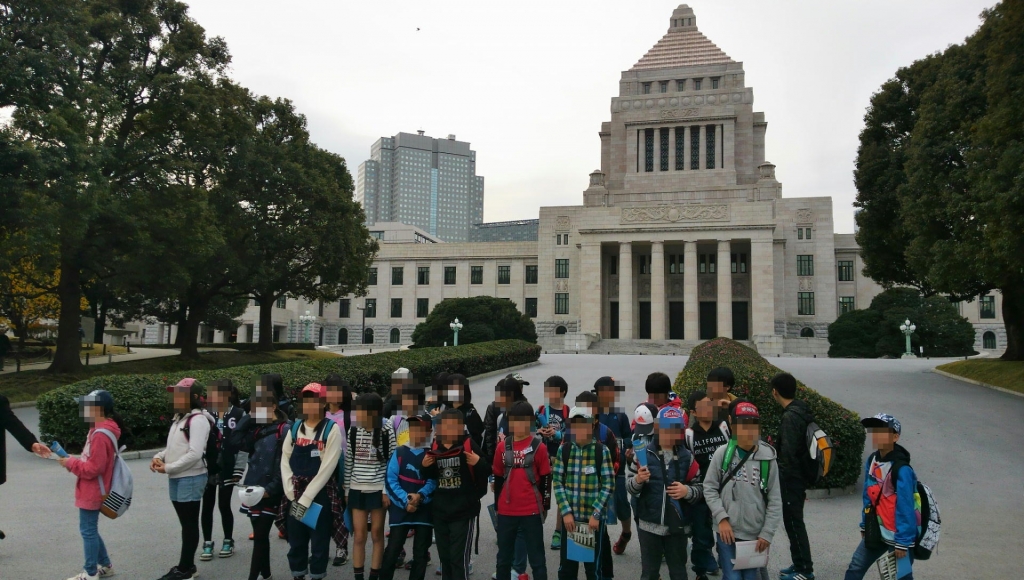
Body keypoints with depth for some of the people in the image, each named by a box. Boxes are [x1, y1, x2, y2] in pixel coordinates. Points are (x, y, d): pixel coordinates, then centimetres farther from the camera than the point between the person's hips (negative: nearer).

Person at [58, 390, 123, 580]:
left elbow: (93, 468, -24)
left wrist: (71, 463, -12)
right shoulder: (101, 430, 10)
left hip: (92, 492, -10)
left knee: (88, 530, 1)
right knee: (90, 529, 19)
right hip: (92, 491, 10)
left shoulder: (100, 435, -23)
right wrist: (75, 460, 3)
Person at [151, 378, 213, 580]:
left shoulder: (198, 419, -16)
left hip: (190, 479, -9)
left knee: (190, 524, 2)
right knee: (185, 523, 16)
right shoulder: (179, 418, 13)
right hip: (177, 479, 9)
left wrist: (168, 467, -17)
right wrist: (159, 457, 1)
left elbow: (195, 454, -22)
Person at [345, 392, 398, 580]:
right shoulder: (353, 431, 3)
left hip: (378, 490, -3)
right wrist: (346, 490, 8)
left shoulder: (386, 432, -8)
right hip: (357, 490, 3)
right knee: (359, 536, 5)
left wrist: (387, 490, -9)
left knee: (377, 534, 6)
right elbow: (348, 462, 8)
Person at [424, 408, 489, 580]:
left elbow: (486, 473, -8)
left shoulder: (469, 444, -11)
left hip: (464, 511, -5)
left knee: (459, 558, -2)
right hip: (440, 512, 5)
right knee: (444, 557, 17)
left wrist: (479, 463, -28)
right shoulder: (435, 446, 3)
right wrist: (425, 466, -4)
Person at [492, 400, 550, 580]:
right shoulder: (503, 447, 5)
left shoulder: (539, 447, -5)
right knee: (503, 558, 14)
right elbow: (498, 478, 13)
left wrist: (544, 506, 1)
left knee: (536, 559, 4)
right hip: (506, 511, 4)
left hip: (531, 511, -3)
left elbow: (545, 480, 1)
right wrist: (498, 505, 14)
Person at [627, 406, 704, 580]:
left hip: (678, 526, 1)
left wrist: (687, 491, -20)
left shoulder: (687, 457, 0)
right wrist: (638, 480, -21)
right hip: (649, 524, -1)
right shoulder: (644, 453, -3)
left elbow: (700, 489, 1)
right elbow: (630, 487, 0)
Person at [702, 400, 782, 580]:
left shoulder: (768, 458, -4)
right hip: (728, 532, -1)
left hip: (755, 536, 1)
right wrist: (722, 519, -8)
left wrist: (767, 534, -2)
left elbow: (775, 501, 1)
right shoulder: (722, 453, -6)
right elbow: (710, 488, 0)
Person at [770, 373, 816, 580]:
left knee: (794, 523, 1)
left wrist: (782, 481, -17)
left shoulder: (790, 417, -23)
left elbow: (788, 454, -24)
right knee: (794, 522, 18)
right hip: (799, 476, 9)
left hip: (791, 479, -9)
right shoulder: (801, 412, 7)